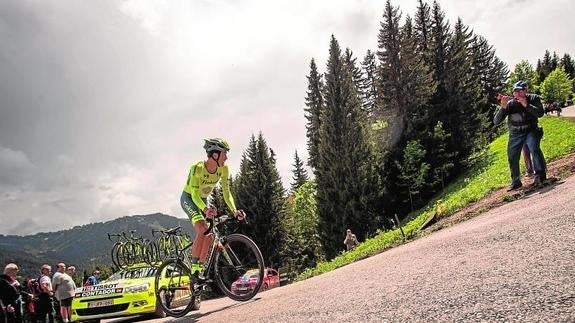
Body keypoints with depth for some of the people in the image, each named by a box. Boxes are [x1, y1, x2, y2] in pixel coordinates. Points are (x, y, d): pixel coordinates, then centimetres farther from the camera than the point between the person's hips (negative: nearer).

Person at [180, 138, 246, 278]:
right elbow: (194, 194, -34)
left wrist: (234, 210, -29)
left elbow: (226, 192, -14)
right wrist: (205, 209, -52)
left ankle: (200, 268, 8)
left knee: (210, 235, -6)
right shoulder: (197, 168, -32)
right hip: (188, 198, -6)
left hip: (203, 199, 6)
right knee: (202, 230, -27)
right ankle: (194, 269, -18)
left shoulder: (223, 169, -17)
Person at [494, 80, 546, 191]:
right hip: (515, 134, 2)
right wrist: (503, 107, -31)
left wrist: (526, 105, -31)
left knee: (534, 148, -29)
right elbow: (496, 121, -17)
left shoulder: (534, 98, -9)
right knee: (512, 158, 5)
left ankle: (540, 174, -23)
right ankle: (516, 182, 23)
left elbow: (540, 113, -22)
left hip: (530, 131, -2)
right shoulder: (510, 104, -11)